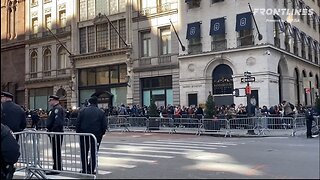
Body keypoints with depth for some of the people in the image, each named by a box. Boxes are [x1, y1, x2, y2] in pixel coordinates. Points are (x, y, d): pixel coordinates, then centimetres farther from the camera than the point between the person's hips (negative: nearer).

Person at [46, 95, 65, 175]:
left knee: (56, 151, -5)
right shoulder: (55, 108, 18)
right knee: (56, 151, 16)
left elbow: (57, 122, -24)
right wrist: (49, 129, 17)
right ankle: (58, 167, 26)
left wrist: (52, 131, -22)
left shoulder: (57, 108, -15)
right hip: (54, 133, 11)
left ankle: (56, 169, 1)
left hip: (56, 133, -11)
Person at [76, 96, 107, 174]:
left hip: (84, 134, 0)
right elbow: (104, 125, -2)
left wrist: (78, 132, 9)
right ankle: (91, 170, 7)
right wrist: (101, 134, 10)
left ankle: (84, 169, 15)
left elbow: (77, 124, -2)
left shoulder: (82, 111, -1)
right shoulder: (101, 112, -1)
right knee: (94, 153, 8)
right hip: (96, 135, 0)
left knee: (84, 152, 12)